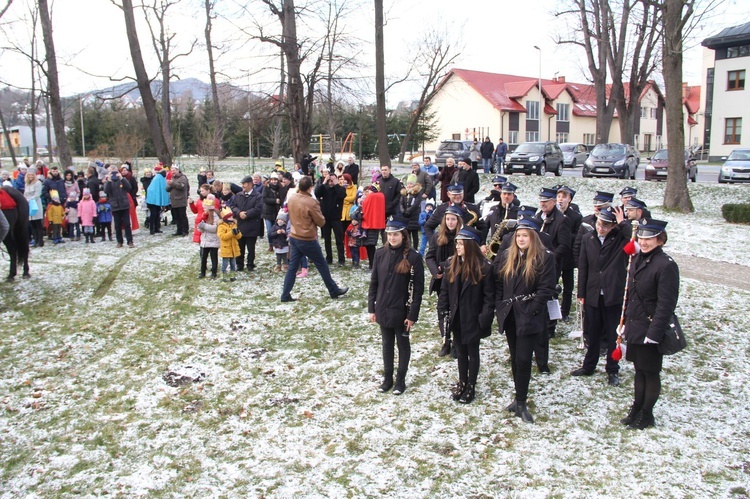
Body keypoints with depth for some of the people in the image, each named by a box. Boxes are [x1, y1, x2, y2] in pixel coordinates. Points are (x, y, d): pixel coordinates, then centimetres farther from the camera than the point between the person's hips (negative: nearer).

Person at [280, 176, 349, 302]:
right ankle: (334, 291, 20)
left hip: (293, 237, 6)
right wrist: (321, 217, 6)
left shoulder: (291, 199, -1)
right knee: (322, 265, 8)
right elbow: (321, 222, -12)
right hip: (307, 240, -6)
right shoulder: (312, 202, -22)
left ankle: (285, 295, 8)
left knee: (292, 267, 10)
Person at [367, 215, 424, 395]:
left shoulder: (413, 257, -14)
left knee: (403, 344, 13)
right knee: (387, 344, 16)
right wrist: (371, 308, 3)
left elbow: (418, 288, -12)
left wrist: (412, 314, -14)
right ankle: (387, 378, 31)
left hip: (402, 311, -4)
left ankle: (400, 380, 27)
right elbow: (374, 282, 5)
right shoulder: (381, 254, -1)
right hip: (383, 310, 4)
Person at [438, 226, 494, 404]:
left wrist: (484, 318, -18)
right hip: (456, 318, 4)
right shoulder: (452, 264, -1)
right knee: (461, 351, 19)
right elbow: (444, 290, 4)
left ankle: (471, 387, 26)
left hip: (472, 319, -4)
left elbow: (489, 296, -13)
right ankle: (462, 382, 34)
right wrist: (443, 310, -3)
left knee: (472, 352, 12)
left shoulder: (483, 267, -15)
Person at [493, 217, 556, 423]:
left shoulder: (545, 258, -7)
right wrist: (499, 306, 2)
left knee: (523, 359, -7)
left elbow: (546, 288, -11)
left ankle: (521, 403, 4)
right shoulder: (506, 256, 8)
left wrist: (531, 310, -15)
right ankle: (520, 398, 25)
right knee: (515, 358, 13)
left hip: (529, 318, -5)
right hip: (509, 315, 5)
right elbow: (497, 283, 12)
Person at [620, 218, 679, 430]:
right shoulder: (638, 259, 6)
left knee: (650, 372, 8)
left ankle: (646, 414, 23)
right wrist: (625, 323, 13)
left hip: (650, 329, -7)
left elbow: (666, 305, -18)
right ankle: (636, 409, 32)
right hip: (635, 327, 7)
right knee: (639, 369, 18)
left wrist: (654, 333, -19)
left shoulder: (666, 265, -18)